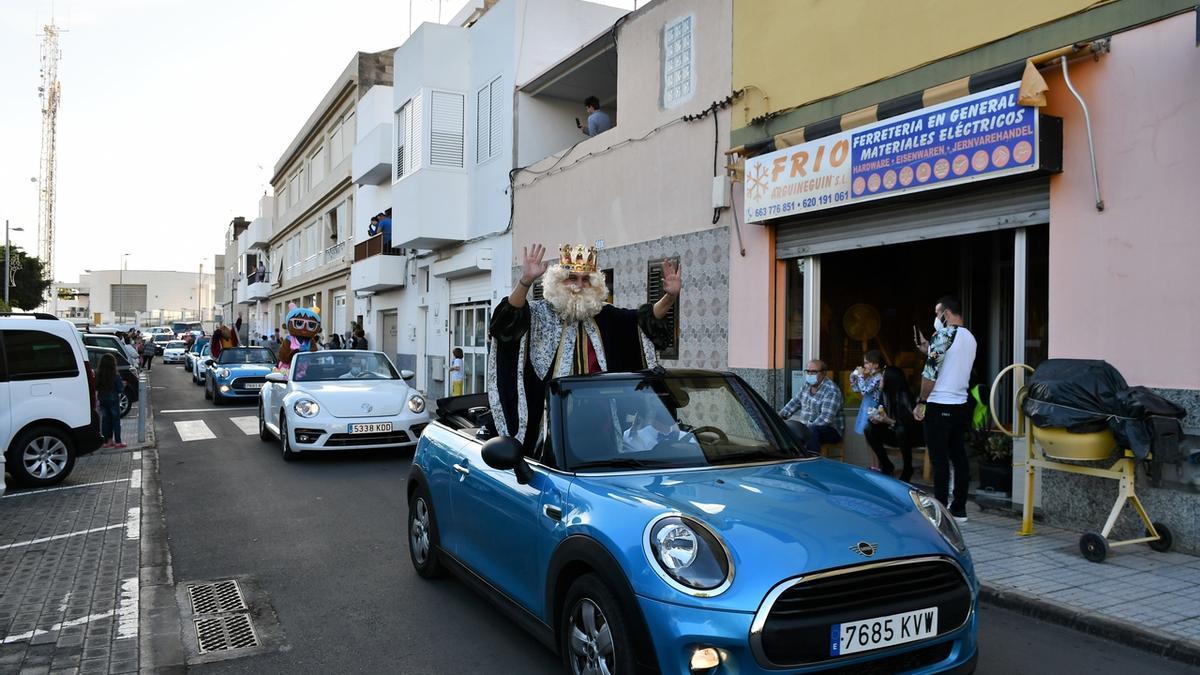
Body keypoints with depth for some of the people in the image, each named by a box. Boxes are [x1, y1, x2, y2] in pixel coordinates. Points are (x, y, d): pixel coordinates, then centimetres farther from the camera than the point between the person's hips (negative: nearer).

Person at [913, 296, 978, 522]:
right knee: (958, 456, 10)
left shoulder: (943, 335, -12)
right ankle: (959, 509, 15)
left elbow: (930, 373, -16)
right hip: (961, 405, 8)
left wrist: (921, 402, -10)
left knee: (939, 460, -4)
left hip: (939, 405, -8)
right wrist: (927, 349, 17)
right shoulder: (970, 338, 13)